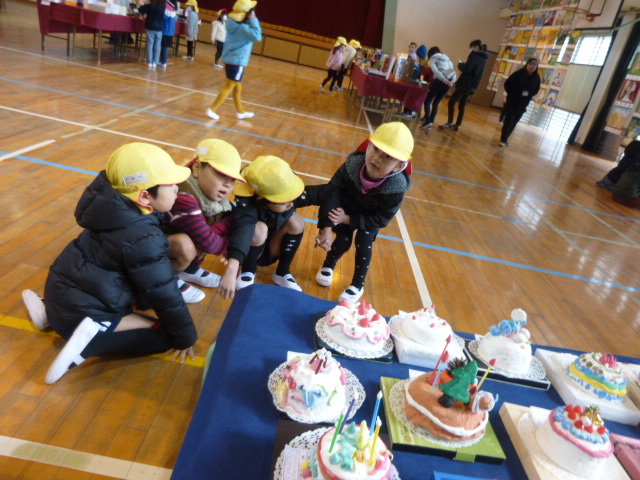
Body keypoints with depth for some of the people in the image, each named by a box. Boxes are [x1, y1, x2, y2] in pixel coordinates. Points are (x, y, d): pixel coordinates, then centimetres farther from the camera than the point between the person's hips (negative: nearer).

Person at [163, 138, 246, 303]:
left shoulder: (211, 190, -11)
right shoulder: (183, 198, -37)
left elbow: (232, 218, -12)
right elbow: (207, 243, -34)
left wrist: (212, 231, -30)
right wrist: (229, 246, -14)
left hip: (179, 236, 8)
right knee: (186, 245, -37)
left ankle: (190, 270, 10)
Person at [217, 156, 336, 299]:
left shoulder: (288, 194, -25)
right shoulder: (247, 204, -37)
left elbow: (328, 192, -17)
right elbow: (243, 228, -58)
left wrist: (326, 228, -24)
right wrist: (231, 269, -76)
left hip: (271, 251, 4)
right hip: (245, 251, -4)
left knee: (296, 221, -23)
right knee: (259, 229, -36)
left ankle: (282, 273, -4)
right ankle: (247, 272, -5)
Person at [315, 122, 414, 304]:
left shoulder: (396, 188, -40)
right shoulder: (352, 165, -39)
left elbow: (381, 219, -29)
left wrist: (348, 219, -33)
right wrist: (325, 228, -34)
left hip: (371, 216, -1)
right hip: (348, 208, 1)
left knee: (363, 244, -11)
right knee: (343, 240, -4)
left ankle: (358, 285, 14)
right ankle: (328, 265, 31)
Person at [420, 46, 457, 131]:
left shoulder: (433, 58, 10)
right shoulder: (447, 59, 29)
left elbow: (435, 70, -9)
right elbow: (453, 71, 16)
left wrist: (445, 81, -17)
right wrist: (452, 81, 2)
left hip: (439, 81, -6)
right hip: (448, 83, 6)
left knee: (427, 101, 4)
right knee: (436, 103, 15)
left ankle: (427, 122, -12)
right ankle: (430, 123, 9)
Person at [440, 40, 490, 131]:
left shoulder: (474, 55, -11)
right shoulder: (483, 59, 16)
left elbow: (466, 69, -20)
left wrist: (460, 65, -1)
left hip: (465, 84, -8)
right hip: (472, 86, 8)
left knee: (452, 102, -3)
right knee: (462, 106, 11)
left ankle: (449, 123, -7)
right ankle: (457, 125, 12)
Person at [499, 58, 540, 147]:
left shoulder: (536, 78, -3)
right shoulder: (518, 73, -12)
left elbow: (536, 90, 9)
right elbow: (507, 84, -6)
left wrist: (528, 95, -7)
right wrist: (511, 94, -6)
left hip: (523, 104, 4)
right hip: (512, 101, -4)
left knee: (514, 121, 9)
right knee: (509, 120, -7)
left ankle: (505, 138, 21)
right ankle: (503, 140, -4)